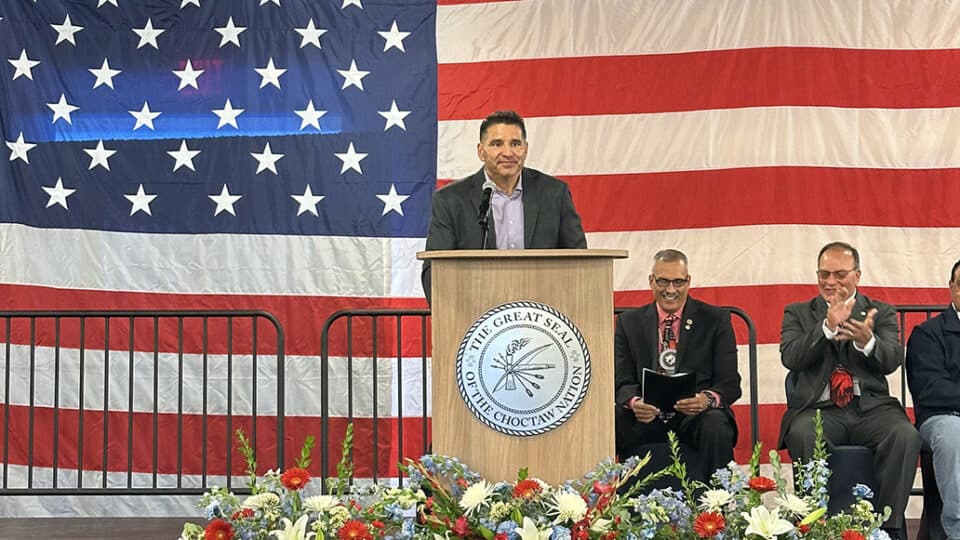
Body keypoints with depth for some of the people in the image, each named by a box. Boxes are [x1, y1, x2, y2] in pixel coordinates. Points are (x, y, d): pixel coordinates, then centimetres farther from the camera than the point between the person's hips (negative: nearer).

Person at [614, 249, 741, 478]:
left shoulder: (715, 319, 6)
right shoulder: (629, 322, 11)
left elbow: (730, 382, 1)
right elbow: (622, 382, 6)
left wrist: (707, 399, -24)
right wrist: (634, 402, -20)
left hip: (696, 415, -1)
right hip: (646, 416, 1)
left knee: (717, 429, -36)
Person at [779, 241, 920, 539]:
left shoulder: (881, 313, 16)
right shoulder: (798, 313, 15)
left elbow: (892, 361, -1)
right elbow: (790, 357, -4)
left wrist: (867, 341, -24)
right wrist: (828, 327, -19)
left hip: (871, 407, 1)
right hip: (818, 409, -1)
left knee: (905, 435, -30)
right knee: (803, 435, -35)